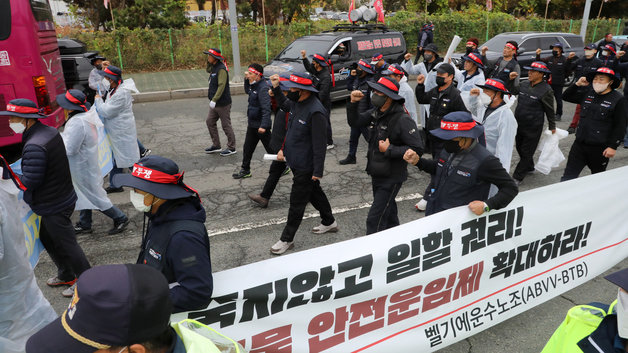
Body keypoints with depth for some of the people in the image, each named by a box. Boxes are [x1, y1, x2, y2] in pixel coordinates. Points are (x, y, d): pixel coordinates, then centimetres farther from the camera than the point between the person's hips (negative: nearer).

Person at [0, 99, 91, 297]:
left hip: (54, 206, -10)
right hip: (63, 197, 10)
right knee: (47, 239, 25)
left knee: (66, 245, 4)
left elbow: (28, 182, -23)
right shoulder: (50, 131, 4)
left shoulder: (34, 146, -28)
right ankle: (66, 275, 40)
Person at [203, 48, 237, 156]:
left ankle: (231, 148, 9)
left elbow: (221, 86, -25)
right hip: (215, 103, 10)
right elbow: (208, 70, 32)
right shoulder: (214, 67, 11)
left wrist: (214, 100, -28)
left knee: (226, 125, -2)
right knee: (210, 122, 13)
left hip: (223, 103, -10)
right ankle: (216, 145, 22)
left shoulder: (221, 69, -18)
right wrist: (209, 61, 13)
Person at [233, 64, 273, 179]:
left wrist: (263, 126, -32)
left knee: (270, 148, 3)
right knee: (248, 148, 14)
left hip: (261, 125, -9)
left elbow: (266, 109, -27)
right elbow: (247, 91, 30)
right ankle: (245, 170, 26)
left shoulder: (263, 88, -22)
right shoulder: (254, 85, 7)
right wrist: (246, 79, 13)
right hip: (252, 124, 9)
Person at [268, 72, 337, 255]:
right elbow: (284, 104, 28)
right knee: (314, 193, 24)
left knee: (297, 202, 2)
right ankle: (329, 222, 43)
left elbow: (319, 143, -25)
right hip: (296, 161, 9)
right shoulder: (296, 102, 2)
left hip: (305, 166, -9)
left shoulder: (315, 111, -26)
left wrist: (318, 170, -24)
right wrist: (276, 88, 14)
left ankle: (287, 239, 16)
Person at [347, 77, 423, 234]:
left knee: (375, 219, -8)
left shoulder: (403, 120, -22)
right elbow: (355, 122, 12)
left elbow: (417, 149, -23)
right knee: (388, 214, 26)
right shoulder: (375, 113, 1)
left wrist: (390, 150, -25)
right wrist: (353, 103, -4)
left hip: (391, 178, -8)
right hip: (377, 174, 9)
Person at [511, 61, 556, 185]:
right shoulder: (524, 84, 2)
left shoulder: (546, 90, -14)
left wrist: (552, 127, 3)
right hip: (519, 124, 7)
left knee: (526, 152, 2)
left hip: (533, 128, -7)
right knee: (519, 147, 21)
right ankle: (529, 167, 44)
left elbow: (549, 110, -6)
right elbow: (513, 91, 22)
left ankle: (517, 177, 10)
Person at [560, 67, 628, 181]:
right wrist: (577, 85, 3)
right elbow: (567, 97, 20)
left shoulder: (618, 100, -7)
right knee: (569, 175, 1)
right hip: (579, 143, 4)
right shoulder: (588, 93, 9)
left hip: (600, 148, -4)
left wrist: (613, 146, -14)